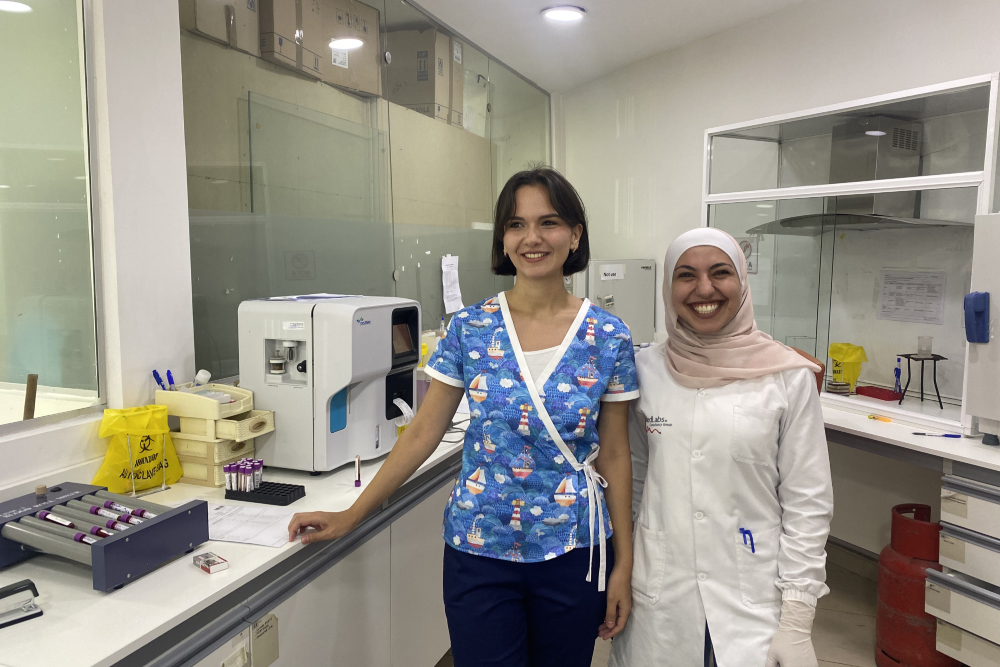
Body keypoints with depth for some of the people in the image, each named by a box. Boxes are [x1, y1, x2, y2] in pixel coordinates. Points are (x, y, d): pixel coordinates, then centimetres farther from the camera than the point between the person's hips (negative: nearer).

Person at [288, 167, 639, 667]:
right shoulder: (468, 329, -6)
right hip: (478, 551, 0)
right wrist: (350, 516, -1)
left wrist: (623, 564, 1)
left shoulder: (608, 339, -6)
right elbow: (423, 433, -1)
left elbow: (614, 455, -1)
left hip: (572, 552, 1)